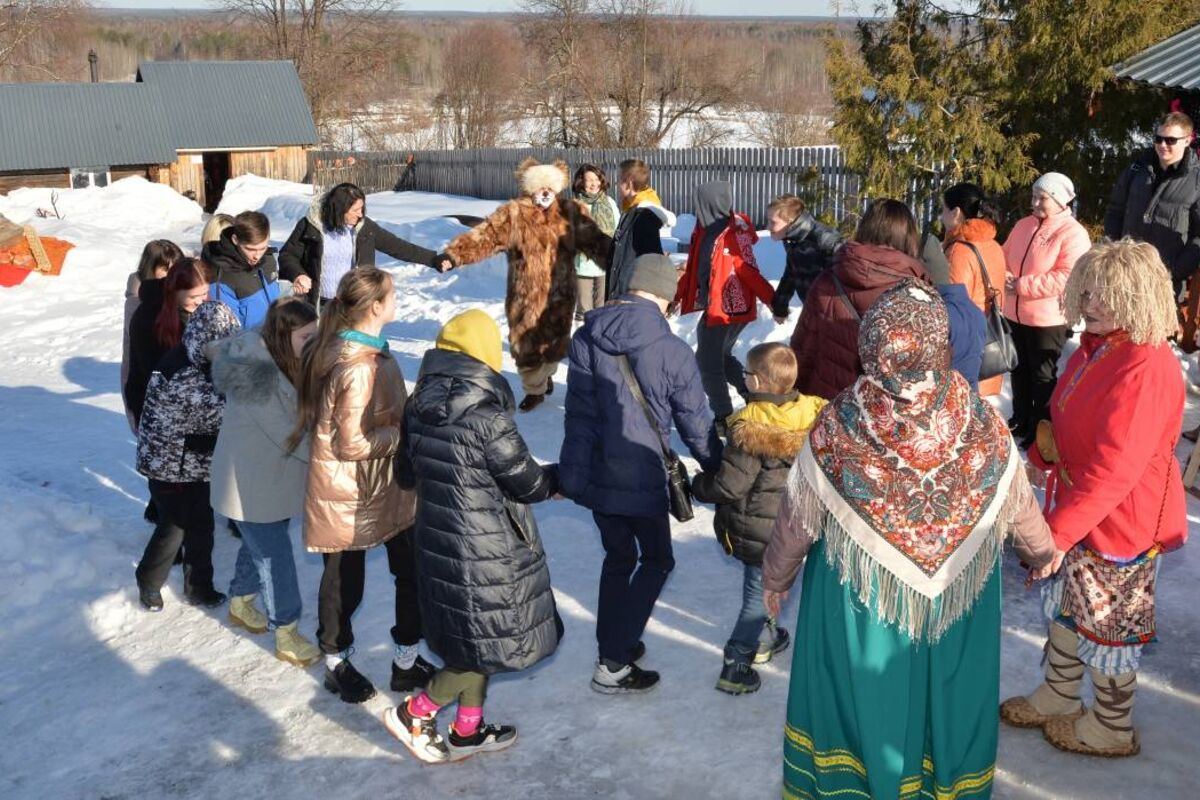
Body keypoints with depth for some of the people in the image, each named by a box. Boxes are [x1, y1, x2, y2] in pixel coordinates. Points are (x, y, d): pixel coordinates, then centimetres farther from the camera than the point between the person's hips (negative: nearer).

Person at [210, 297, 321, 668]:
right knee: (276, 556, 1)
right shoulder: (257, 374, -29)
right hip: (250, 483, -9)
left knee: (261, 544, 24)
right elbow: (285, 434, -28)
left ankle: (240, 602, 46)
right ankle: (286, 635, 13)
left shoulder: (286, 363, -1)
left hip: (273, 474, 9)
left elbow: (301, 418, 6)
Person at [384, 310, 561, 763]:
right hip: (485, 551, -8)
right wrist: (561, 475, 7)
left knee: (473, 639, 22)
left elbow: (407, 473, 10)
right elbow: (527, 484, -13)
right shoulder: (487, 415, -24)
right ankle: (415, 713, 12)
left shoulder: (420, 408, -2)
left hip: (438, 540, 8)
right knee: (493, 644, 11)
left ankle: (468, 731, 33)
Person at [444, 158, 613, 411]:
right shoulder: (513, 214, -5)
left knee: (554, 342, 8)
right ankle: (535, 389, 25)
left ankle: (545, 374, 38)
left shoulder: (570, 212, 2)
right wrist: (454, 254, -25)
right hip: (526, 296, -1)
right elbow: (484, 236, -13)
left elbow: (595, 240, 5)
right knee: (527, 345, 4)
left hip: (560, 295, 1)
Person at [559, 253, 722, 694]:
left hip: (593, 473, 5)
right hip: (641, 477, -5)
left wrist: (574, 471, 7)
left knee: (618, 557, 23)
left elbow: (578, 412, -1)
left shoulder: (586, 338, -3)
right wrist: (717, 471, 12)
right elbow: (696, 424, -4)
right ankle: (613, 665, 9)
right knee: (657, 561, 13)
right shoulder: (673, 352, -15)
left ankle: (612, 647, 30)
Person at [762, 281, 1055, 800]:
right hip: (959, 604, 1)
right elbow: (1021, 509, 0)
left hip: (859, 607, -1)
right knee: (944, 701, 23)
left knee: (861, 705, 20)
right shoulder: (983, 427, -19)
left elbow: (797, 520, -10)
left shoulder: (837, 428, -23)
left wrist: (775, 579, 9)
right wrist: (1042, 555, 21)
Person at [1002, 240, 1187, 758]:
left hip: (1122, 524, -9)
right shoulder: (1095, 349, 2)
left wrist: (1059, 532, -31)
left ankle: (1112, 729, 31)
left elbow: (1113, 469, -31)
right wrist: (1044, 450, 3)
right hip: (1079, 508, 9)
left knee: (1107, 624, 10)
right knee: (1065, 607, 22)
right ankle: (1058, 698, 42)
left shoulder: (1146, 367, -28)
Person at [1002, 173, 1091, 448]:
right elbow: (1005, 257, 15)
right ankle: (1021, 419, 35)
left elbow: (1066, 277, -24)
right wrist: (1005, 278, -8)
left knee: (1042, 375, 5)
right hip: (1014, 314, 7)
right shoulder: (1023, 225, 7)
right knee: (1019, 370, 19)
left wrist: (1021, 285, -23)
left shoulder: (1073, 234, -15)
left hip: (1047, 319, -7)